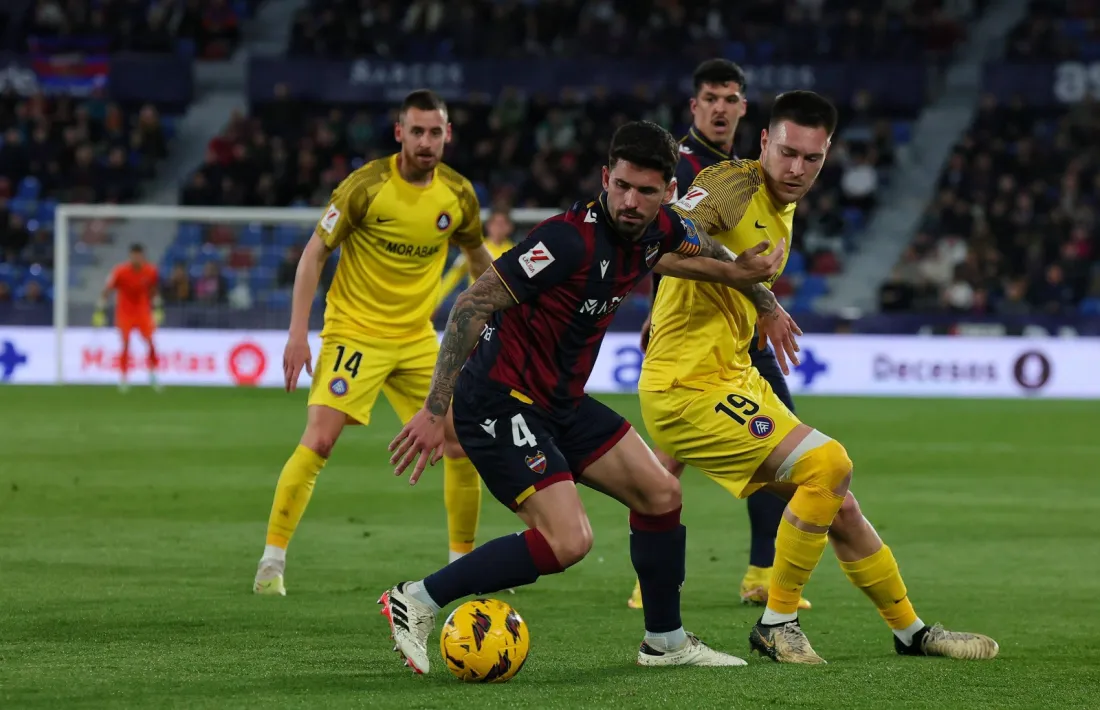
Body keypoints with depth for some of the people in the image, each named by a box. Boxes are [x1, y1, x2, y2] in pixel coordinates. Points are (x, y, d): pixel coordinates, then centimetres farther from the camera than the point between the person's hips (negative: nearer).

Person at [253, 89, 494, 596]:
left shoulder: (458, 195, -1)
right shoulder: (367, 185, -14)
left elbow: (478, 256, 18)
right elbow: (315, 252, -8)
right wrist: (298, 332, -14)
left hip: (417, 338, 4)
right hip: (354, 331, -4)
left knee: (465, 447, 1)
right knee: (319, 440, -18)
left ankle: (465, 562, 18)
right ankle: (272, 561, -11)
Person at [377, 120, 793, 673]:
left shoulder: (659, 232, 0)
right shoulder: (573, 238, -26)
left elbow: (697, 253, 26)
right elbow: (474, 302, -25)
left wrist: (741, 272, 6)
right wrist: (435, 409, -27)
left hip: (561, 401, 9)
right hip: (500, 401, -9)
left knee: (659, 493, 10)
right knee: (568, 540, -17)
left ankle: (666, 643, 25)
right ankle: (416, 602, -7)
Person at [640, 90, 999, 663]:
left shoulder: (783, 208, 14)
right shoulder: (735, 183, -16)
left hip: (735, 378, 10)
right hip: (689, 386, -10)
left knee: (837, 504, 13)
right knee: (828, 464, -20)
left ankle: (911, 631, 29)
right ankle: (777, 624, -6)